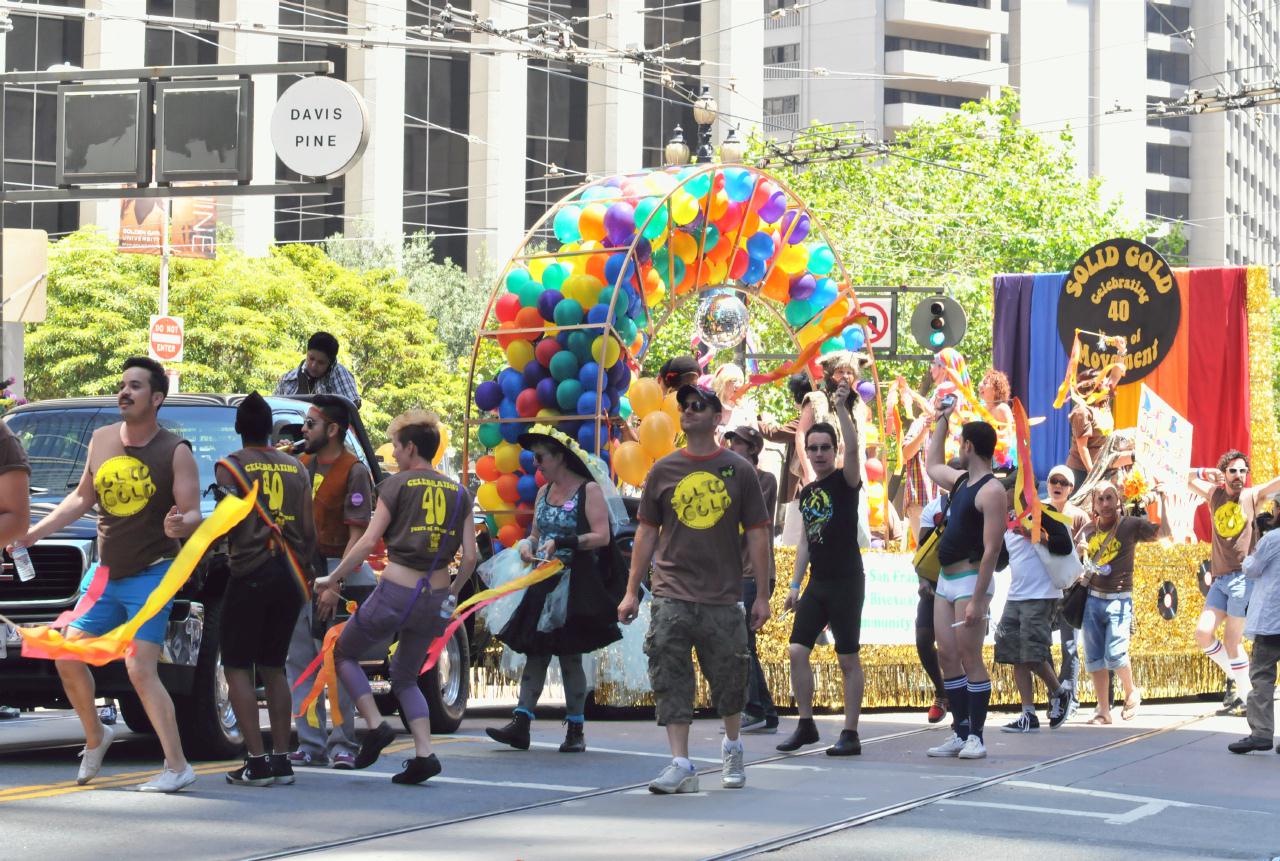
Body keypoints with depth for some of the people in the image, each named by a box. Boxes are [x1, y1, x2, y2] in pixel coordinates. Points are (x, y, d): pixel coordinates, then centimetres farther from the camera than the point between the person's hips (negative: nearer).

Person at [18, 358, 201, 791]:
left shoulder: (175, 452, -11)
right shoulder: (101, 441, 5)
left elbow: (193, 514, -12)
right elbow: (83, 497, 17)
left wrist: (180, 525, -36)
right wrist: (34, 532, 11)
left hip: (150, 576, -6)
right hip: (104, 572, 6)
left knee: (140, 670, -16)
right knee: (68, 657, 4)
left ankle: (177, 767, -15)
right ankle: (95, 736, 28)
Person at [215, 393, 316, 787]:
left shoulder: (230, 467, -3)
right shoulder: (296, 469, 11)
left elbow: (229, 522, -13)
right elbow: (309, 531, 10)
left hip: (250, 573, -5)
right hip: (289, 576, 5)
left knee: (237, 668, 0)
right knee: (273, 668, 15)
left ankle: (256, 761, -9)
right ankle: (281, 759, 10)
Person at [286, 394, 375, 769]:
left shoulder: (354, 472, -9)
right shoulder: (301, 465, 12)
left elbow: (357, 537, -13)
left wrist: (335, 586, -19)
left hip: (336, 569, -7)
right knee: (298, 660, 4)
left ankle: (342, 744, 1)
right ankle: (310, 744, 8)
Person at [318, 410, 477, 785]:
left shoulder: (397, 486, -5)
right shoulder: (458, 493, 8)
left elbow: (367, 543, -9)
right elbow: (469, 558, 4)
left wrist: (333, 579, 1)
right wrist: (452, 593, 20)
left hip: (395, 590, -5)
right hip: (435, 597, 5)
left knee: (344, 655, 16)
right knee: (406, 678, 20)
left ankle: (376, 725, 0)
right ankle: (424, 754, 2)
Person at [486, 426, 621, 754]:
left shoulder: (589, 490, -7)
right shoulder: (544, 492, 15)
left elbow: (602, 536, -15)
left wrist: (562, 543, -22)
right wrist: (526, 545, -1)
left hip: (576, 587, -6)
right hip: (544, 584, 7)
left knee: (570, 657, -3)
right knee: (535, 655, 1)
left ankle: (575, 730, 4)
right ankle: (520, 724, -3)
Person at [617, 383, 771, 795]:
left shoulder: (738, 471, 2)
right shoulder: (663, 471, 6)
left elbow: (757, 535, 4)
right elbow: (647, 532, 10)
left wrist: (762, 596, 1)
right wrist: (631, 591, 6)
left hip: (723, 598, -1)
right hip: (671, 595, 1)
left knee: (729, 680, 8)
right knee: (671, 682, -7)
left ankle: (732, 747, 33)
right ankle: (681, 765, -6)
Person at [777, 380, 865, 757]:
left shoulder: (845, 481, -5)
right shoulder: (806, 493, 14)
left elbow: (853, 447, -26)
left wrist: (841, 408, -34)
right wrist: (795, 584, 14)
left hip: (846, 582, -7)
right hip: (817, 583, 7)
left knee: (848, 658, -3)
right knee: (797, 650, 0)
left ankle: (850, 734, 1)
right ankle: (805, 724, 10)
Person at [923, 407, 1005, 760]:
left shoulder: (991, 492, -15)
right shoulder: (960, 480, 14)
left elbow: (991, 550, -20)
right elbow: (933, 466, 38)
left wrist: (977, 599, -24)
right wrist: (941, 422, 34)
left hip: (970, 581, -9)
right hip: (946, 580, 9)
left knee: (970, 658, -8)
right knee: (947, 657, 7)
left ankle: (976, 736, -5)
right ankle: (960, 733, 11)